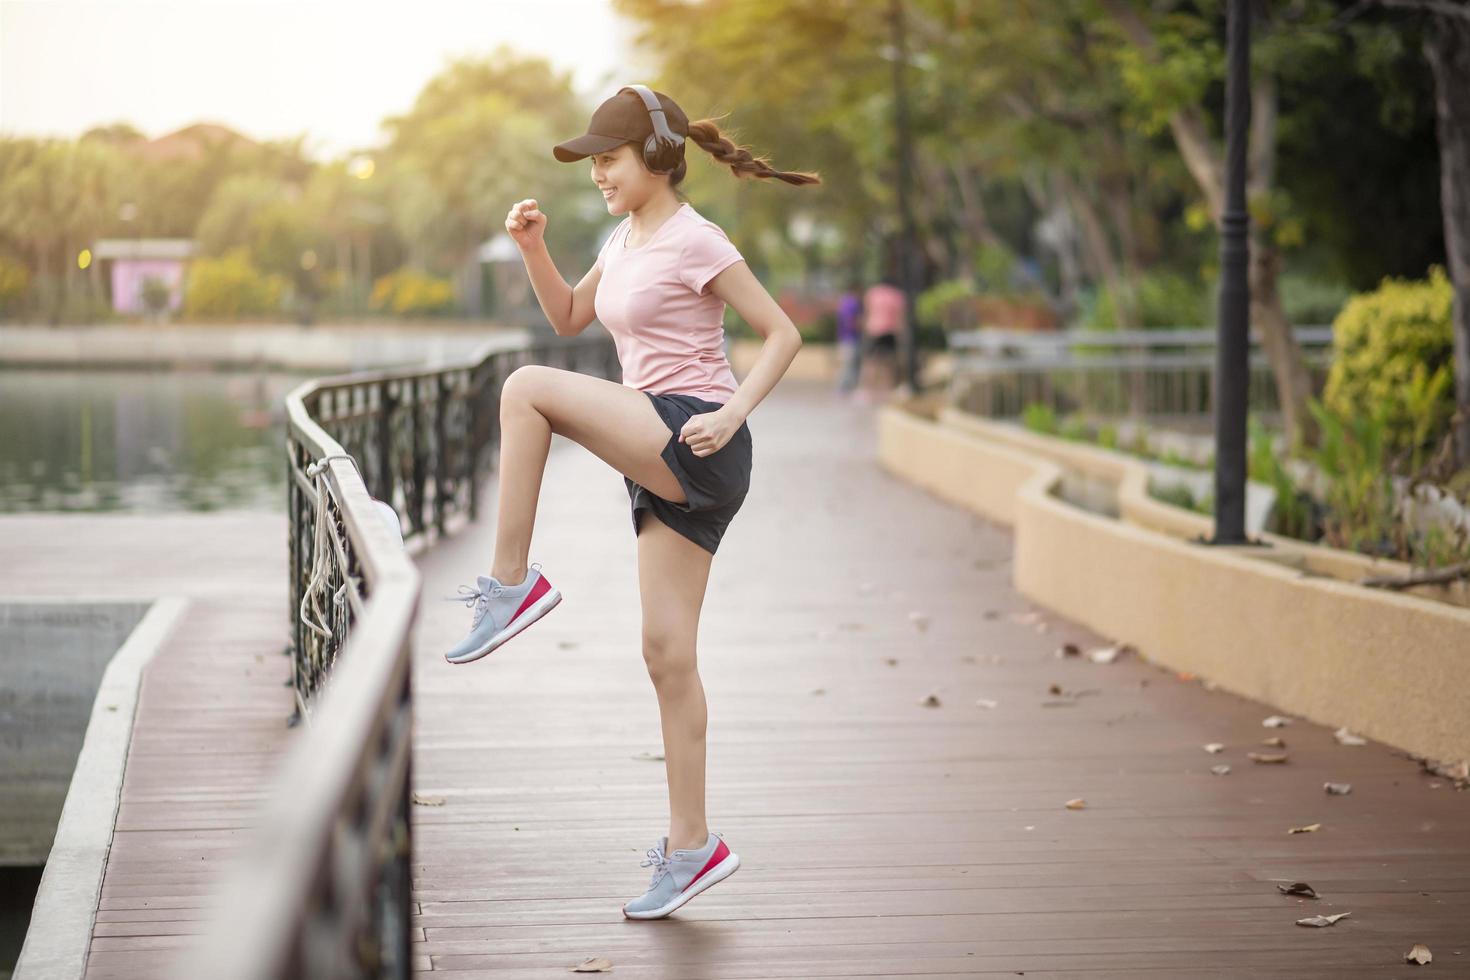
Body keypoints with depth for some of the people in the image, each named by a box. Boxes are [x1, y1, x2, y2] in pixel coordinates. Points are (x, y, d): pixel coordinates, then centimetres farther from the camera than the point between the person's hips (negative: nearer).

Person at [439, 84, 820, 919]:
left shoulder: (695, 241, -9)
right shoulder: (626, 240, 16)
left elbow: (783, 334, -9)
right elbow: (569, 319, 26)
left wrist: (732, 415, -21)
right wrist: (533, 246, 10)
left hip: (697, 447, -9)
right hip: (661, 472, 9)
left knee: (527, 388, -19)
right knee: (667, 652, 5)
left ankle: (514, 584, -13)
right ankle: (692, 843, 9)